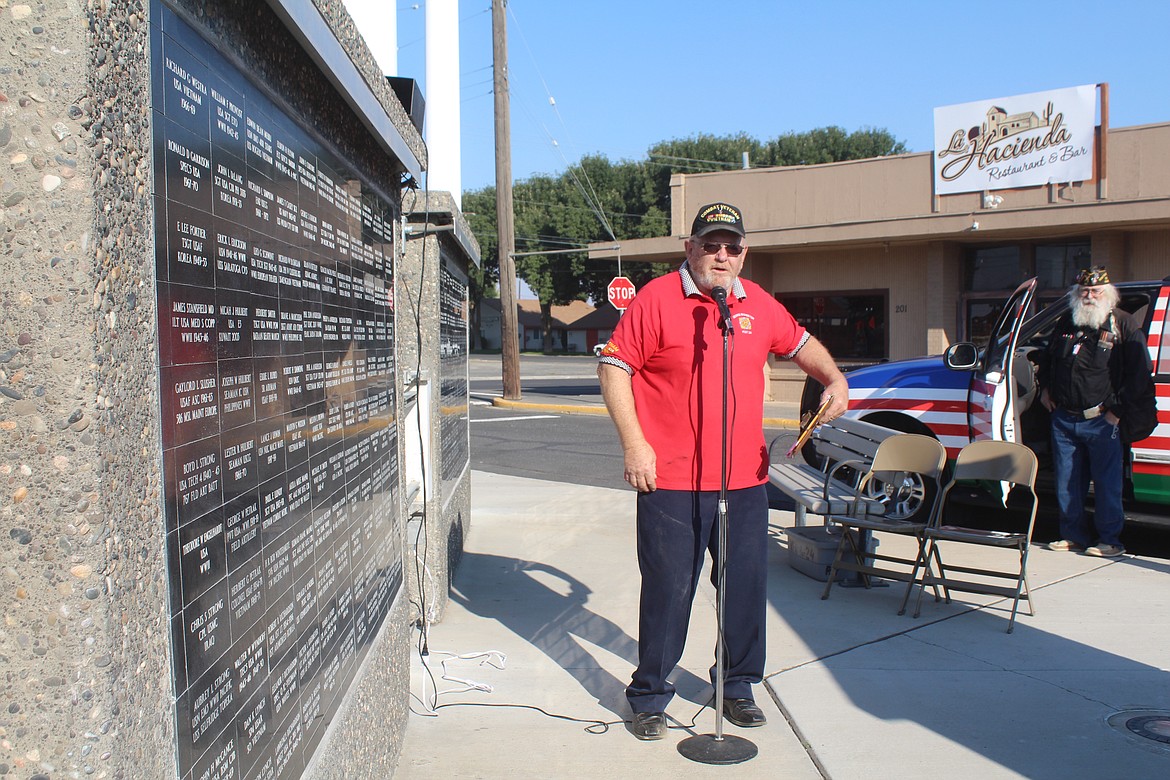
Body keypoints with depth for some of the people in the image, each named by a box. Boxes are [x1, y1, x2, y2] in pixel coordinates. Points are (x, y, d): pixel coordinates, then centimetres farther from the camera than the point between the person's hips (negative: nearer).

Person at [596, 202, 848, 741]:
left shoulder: (759, 305, 11)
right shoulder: (657, 299, -5)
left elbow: (800, 344, 28)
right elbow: (613, 368, -5)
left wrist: (834, 379, 9)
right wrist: (634, 443, -11)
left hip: (745, 480, 5)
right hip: (673, 481, -5)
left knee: (747, 588, 12)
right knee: (668, 592, 1)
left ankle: (737, 687, 32)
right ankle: (649, 698, 19)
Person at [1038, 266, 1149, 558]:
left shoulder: (1123, 325, -3)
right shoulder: (1066, 322, 12)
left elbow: (1140, 371, -6)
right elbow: (1048, 357, 28)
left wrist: (1118, 409, -9)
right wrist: (1045, 388, 16)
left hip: (1101, 421, -5)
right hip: (1063, 419, 5)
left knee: (1107, 482, 0)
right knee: (1066, 482, 9)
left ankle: (1109, 540, 9)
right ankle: (1074, 535, 21)